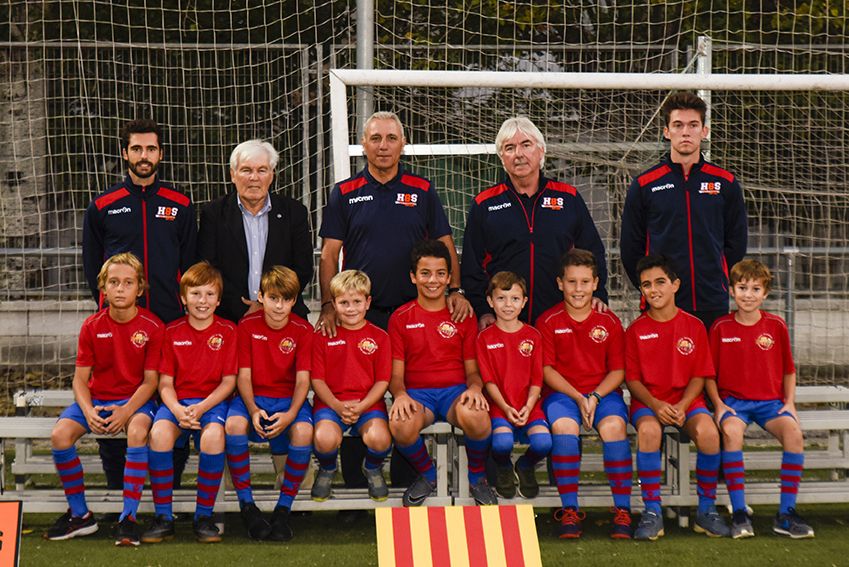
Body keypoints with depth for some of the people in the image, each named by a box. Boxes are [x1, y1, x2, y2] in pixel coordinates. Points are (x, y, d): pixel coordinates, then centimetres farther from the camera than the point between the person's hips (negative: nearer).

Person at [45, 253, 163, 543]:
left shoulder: (152, 326, -7)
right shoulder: (92, 326, 0)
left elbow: (151, 380, -7)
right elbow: (80, 378, 1)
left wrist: (126, 411, -23)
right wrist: (88, 411, -18)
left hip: (135, 399, -3)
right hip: (97, 398, 3)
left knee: (137, 432, -37)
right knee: (60, 435, -24)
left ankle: (128, 518, -29)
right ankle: (79, 514, -6)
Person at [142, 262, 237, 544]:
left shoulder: (227, 331, 4)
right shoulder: (172, 331, 8)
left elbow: (228, 381, 0)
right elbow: (165, 382, 5)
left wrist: (201, 408, -15)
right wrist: (177, 410, -16)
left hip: (212, 401, -1)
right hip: (177, 401, 2)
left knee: (213, 435, -35)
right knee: (159, 433, -31)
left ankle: (204, 516, -18)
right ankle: (163, 517, -19)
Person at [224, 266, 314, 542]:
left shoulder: (303, 330, -2)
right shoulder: (247, 325, -1)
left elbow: (302, 379, -7)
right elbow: (244, 376, -4)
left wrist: (290, 414, -24)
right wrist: (253, 410, -21)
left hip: (289, 399, 0)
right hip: (253, 397, 0)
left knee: (303, 431, -34)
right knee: (234, 424, -34)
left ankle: (283, 509, -17)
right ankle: (247, 505, -17)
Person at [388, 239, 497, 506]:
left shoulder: (463, 316, 10)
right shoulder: (401, 318, 8)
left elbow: (472, 369, 9)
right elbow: (396, 372, 4)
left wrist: (475, 387, -15)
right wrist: (400, 394, -19)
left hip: (456, 391, 0)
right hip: (417, 392, 0)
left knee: (476, 416, -37)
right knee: (400, 425, -36)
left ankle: (477, 477, -4)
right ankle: (428, 475, -1)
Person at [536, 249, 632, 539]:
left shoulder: (609, 321, 7)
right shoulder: (548, 321, 4)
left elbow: (618, 370, 5)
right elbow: (547, 369, 0)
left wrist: (595, 397, -12)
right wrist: (577, 398, -13)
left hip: (603, 392, 1)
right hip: (562, 392, 0)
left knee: (613, 426, -32)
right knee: (564, 427, -34)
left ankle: (622, 510, -24)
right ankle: (569, 510, -24)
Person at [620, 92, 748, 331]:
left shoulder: (726, 183, 8)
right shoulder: (644, 185, 4)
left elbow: (736, 242, 13)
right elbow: (630, 246, 7)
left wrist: (720, 281, 7)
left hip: (713, 306, 1)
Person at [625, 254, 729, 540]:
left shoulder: (694, 326, 3)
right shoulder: (636, 330, 3)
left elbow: (699, 376, 3)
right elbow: (632, 378, 1)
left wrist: (682, 406, -14)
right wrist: (655, 405, -17)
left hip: (686, 400, 1)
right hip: (647, 401, -1)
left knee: (708, 431, -32)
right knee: (648, 430, -36)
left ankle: (707, 510, -14)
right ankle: (652, 511, -25)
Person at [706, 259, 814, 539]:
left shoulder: (776, 325, 5)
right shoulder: (720, 327, 2)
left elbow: (788, 370, 13)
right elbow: (709, 374, 6)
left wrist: (790, 403, 0)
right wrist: (719, 405, -7)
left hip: (770, 400, 1)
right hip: (733, 399, -1)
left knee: (793, 430, -30)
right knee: (731, 430, -36)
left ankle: (786, 514, -20)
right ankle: (739, 513, -29)